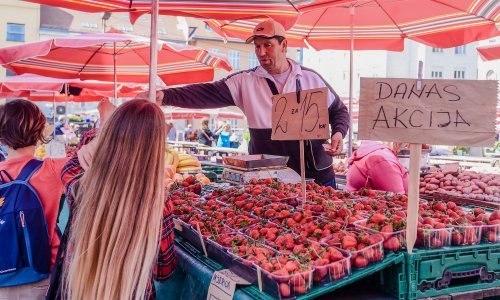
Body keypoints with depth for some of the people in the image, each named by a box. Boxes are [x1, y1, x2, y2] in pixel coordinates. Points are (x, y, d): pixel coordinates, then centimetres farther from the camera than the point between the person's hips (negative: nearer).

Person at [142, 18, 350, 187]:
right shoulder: (245, 82, -2)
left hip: (317, 174, 2)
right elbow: (207, 93, -13)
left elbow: (339, 110, 14)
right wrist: (165, 96, -25)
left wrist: (338, 133, -7)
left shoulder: (310, 78, 3)